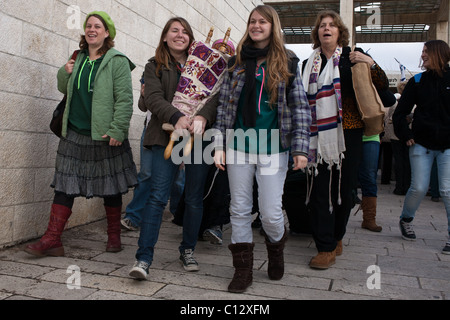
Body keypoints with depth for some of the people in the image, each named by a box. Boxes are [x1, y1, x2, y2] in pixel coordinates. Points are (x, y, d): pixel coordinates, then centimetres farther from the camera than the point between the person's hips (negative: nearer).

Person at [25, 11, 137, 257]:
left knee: (110, 188, 6)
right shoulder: (78, 59, 14)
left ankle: (114, 236, 22)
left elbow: (125, 99, -10)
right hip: (74, 133, 5)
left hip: (104, 135, -5)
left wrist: (117, 130, -18)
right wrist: (64, 73, 3)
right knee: (64, 185, 1)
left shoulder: (117, 61, -3)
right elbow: (65, 89, 24)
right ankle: (52, 240, 6)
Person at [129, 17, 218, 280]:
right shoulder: (155, 66, 10)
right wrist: (176, 117, -23)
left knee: (195, 198, 7)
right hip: (167, 136, -1)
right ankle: (144, 258, -5)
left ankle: (188, 250, 25)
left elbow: (216, 95, -2)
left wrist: (203, 117, -22)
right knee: (158, 196, -9)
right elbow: (154, 98, -5)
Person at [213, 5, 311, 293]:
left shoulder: (287, 63, 3)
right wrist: (219, 145, 1)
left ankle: (276, 249, 32)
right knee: (240, 210, 6)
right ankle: (243, 270, 20)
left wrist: (301, 148, -7)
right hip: (239, 145, 3)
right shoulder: (237, 62, 9)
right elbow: (224, 105, 8)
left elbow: (300, 107, 1)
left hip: (273, 147, -2)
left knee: (271, 211, -3)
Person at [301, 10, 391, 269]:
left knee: (344, 188, 5)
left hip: (347, 132, -1)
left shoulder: (353, 57, 7)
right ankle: (326, 248, 3)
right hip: (318, 135, 2)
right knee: (319, 189, -4)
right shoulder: (309, 64, 13)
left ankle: (336, 237, 25)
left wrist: (372, 64, -13)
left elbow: (383, 87, 3)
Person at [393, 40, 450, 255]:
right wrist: (406, 135, 0)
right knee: (419, 188, 0)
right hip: (422, 143, 1)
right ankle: (406, 220, 26)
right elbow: (400, 112, 9)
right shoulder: (417, 82, 6)